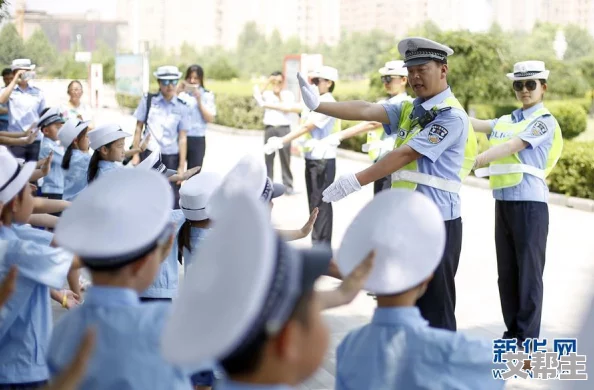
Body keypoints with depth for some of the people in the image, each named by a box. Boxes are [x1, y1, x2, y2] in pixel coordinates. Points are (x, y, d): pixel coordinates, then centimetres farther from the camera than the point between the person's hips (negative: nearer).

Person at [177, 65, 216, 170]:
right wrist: (177, 93, -13)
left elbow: (210, 119, -3)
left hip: (197, 140, 0)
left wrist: (199, 101, -10)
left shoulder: (207, 95, 4)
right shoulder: (181, 93, 4)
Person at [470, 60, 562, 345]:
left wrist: (474, 161, -23)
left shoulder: (544, 121, -5)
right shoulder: (506, 121, 15)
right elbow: (473, 124, 6)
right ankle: (512, 331, 22)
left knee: (529, 271, -2)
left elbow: (511, 147, -16)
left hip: (529, 202, -7)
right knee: (506, 271, 11)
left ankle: (528, 339, 3)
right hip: (503, 201, 7)